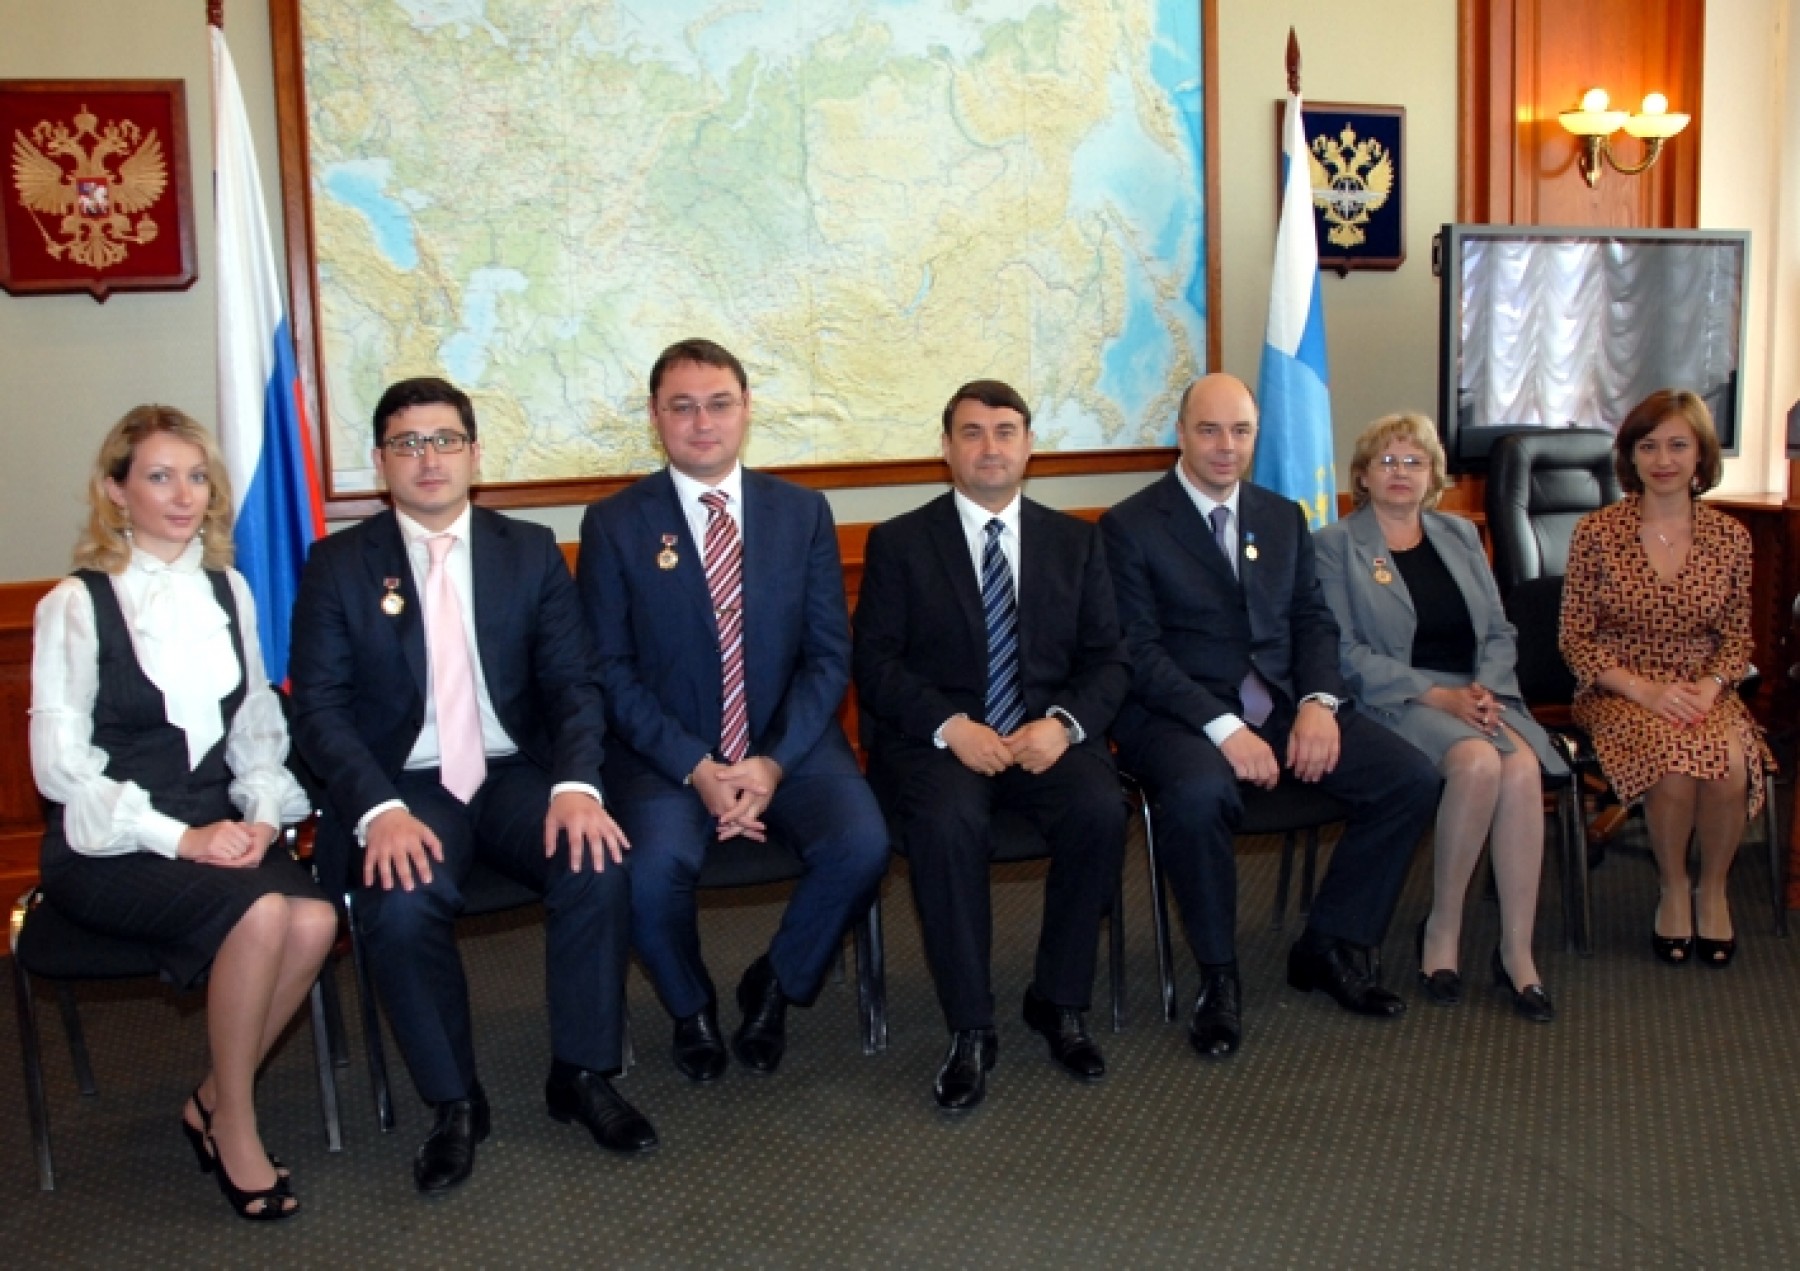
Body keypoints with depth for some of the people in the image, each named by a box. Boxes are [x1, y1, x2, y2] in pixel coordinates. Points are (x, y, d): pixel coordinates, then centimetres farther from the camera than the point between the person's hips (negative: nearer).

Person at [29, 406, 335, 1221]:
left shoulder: (228, 590, 11)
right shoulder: (76, 605, -4)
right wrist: (179, 839, -17)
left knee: (315, 919, -26)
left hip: (216, 826, 5)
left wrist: (262, 814, -5)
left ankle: (212, 1101, -2)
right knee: (262, 913, -31)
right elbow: (60, 761, -8)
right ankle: (232, 1123, -8)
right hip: (106, 844, -4)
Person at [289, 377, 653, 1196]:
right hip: (403, 787, -1)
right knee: (401, 906, -31)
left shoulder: (530, 552, 8)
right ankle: (454, 1104, -7)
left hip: (516, 775, 2)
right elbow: (320, 707, -4)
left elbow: (573, 683, 2)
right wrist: (379, 809, -21)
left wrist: (576, 784, -18)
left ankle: (581, 1074, -4)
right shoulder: (337, 565, 3)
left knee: (599, 867, -26)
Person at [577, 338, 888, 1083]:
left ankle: (773, 989, 7)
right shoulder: (614, 524, 1)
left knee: (861, 846, -25)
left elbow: (828, 656, 3)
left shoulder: (803, 512, 7)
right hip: (667, 753, -1)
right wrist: (694, 768, -16)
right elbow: (611, 671, -3)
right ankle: (692, 1009, 6)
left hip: (789, 743, 2)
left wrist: (774, 762, -12)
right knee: (653, 872, -30)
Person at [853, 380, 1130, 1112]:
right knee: (947, 822, -34)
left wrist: (1063, 723, -13)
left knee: (1100, 809, -29)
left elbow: (1107, 660, 8)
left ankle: (1059, 1002, -7)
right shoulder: (899, 543, 5)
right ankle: (970, 1027, -18)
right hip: (936, 738, -2)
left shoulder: (1075, 542, 13)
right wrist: (951, 727, -19)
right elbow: (875, 662, -2)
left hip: (1044, 734, 2)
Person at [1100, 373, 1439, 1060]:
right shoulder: (1130, 525, -2)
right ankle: (1218, 977, -14)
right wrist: (1222, 726, -22)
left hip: (1285, 705, 6)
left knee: (1411, 778, -13)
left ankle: (1330, 947, 5)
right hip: (1182, 712, -5)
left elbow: (1313, 620, 12)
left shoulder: (1284, 518, 16)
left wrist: (1319, 701, -9)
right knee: (1199, 793, -38)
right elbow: (1138, 651, -10)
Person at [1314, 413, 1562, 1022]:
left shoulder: (1460, 536, 20)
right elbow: (1347, 653, -5)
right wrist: (1438, 696, -15)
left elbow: (1498, 632, 15)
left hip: (1479, 694, 4)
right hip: (1394, 701, -4)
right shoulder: (1335, 545, 5)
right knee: (1479, 763, -33)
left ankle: (1516, 949, -20)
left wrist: (1485, 689, -7)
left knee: (1523, 768, -28)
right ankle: (1442, 928, -14)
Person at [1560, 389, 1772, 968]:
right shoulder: (1596, 532, -4)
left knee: (1730, 767, -31)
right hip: (1620, 693, -2)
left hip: (1702, 693, 2)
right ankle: (1674, 891, -6)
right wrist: (1645, 689, -16)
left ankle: (1713, 891, -3)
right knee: (1676, 762, -33)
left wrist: (1711, 686, -12)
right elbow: (1575, 638, -3)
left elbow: (1737, 636, 10)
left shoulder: (1730, 537, 4)